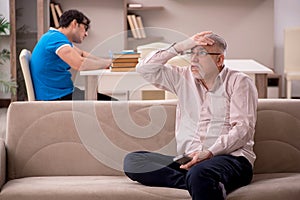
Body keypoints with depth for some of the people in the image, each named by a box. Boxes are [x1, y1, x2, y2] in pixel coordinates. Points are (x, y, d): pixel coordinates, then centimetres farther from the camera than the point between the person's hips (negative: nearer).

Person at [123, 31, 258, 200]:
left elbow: (243, 129, -5)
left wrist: (209, 153, -18)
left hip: (231, 157, -7)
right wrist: (179, 47, 7)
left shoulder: (239, 81, 6)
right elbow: (145, 69, 15)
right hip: (190, 160, 8)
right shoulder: (184, 78, 22)